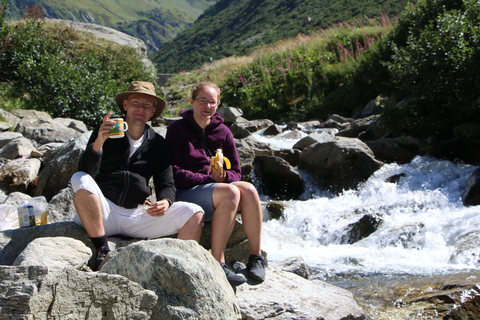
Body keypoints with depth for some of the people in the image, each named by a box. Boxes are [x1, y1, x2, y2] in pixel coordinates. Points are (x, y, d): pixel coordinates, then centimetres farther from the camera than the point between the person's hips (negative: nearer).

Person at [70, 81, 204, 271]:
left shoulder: (158, 144, 10)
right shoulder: (105, 131, 1)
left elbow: (166, 184, 7)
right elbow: (86, 172, -11)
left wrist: (165, 202, -18)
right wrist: (98, 142, -30)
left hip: (138, 216, 3)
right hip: (103, 213, -2)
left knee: (194, 213, -13)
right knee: (79, 179, -31)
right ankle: (102, 250, -25)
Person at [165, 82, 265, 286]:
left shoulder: (223, 131, 12)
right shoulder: (177, 129, 0)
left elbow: (235, 172, 11)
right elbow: (174, 172, -9)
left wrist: (223, 176, -12)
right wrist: (208, 179, -16)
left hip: (219, 187, 5)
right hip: (185, 193, -5)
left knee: (248, 189, -26)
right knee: (230, 192, -33)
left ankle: (256, 257, -22)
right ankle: (217, 263, -32)